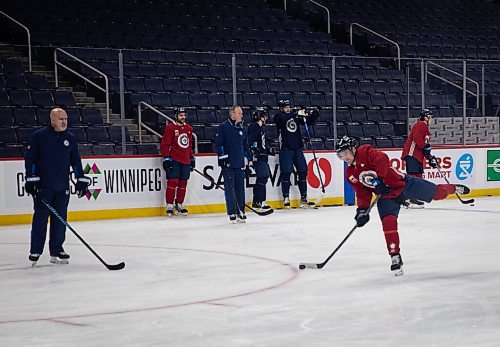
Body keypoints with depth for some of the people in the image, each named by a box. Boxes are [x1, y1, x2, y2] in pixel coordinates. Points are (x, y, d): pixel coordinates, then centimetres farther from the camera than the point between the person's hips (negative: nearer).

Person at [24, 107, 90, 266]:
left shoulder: (70, 138, 8)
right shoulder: (39, 136, -6)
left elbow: (75, 160, 14)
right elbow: (29, 158, -5)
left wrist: (81, 180, 8)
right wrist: (30, 180, -11)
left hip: (63, 187, 4)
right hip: (42, 187, -4)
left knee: (60, 219, 5)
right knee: (40, 218, -2)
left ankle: (56, 250, 13)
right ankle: (35, 252, 6)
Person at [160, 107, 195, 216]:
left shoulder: (189, 128, 15)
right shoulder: (170, 127, -5)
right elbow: (164, 144, -7)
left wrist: (192, 158, 21)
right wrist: (166, 158, -13)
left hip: (185, 160, 6)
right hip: (174, 160, -6)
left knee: (183, 183, 8)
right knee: (172, 182, -9)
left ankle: (179, 205, 19)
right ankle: (169, 206, -5)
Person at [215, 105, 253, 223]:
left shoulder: (242, 129, 15)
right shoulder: (223, 127, -4)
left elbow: (245, 146, 23)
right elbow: (218, 144, -7)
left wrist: (250, 159, 17)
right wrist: (222, 156, -15)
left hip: (240, 164, 6)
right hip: (227, 164, -5)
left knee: (240, 188, 6)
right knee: (230, 188, -4)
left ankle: (241, 212, 15)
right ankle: (232, 213, 1)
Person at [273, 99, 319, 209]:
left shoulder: (296, 117, 13)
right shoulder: (278, 117, -1)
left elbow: (309, 122, 13)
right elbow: (285, 118, -23)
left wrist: (314, 114, -6)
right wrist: (297, 114, -31)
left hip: (297, 148, 5)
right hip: (285, 149, -5)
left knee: (303, 172, 4)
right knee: (286, 173, -8)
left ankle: (304, 198, 9)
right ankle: (286, 198, 1)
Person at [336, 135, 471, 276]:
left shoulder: (366, 152, -16)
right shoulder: (350, 174, 4)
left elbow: (382, 159, -33)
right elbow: (362, 193, 8)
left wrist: (379, 179, -36)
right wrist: (362, 209, -5)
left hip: (402, 183, -5)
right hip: (386, 196, 5)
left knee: (437, 193, 3)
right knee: (388, 222, -17)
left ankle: (453, 188, 38)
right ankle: (395, 258, -10)